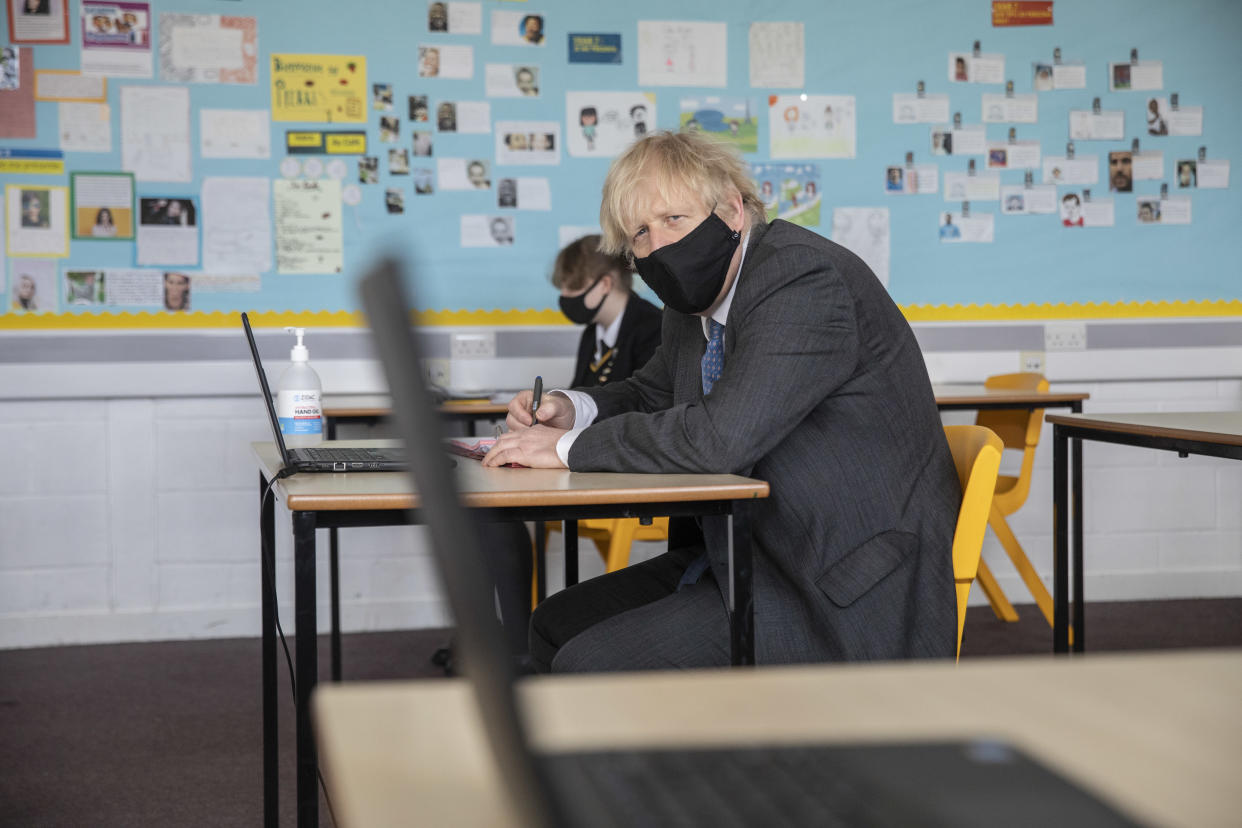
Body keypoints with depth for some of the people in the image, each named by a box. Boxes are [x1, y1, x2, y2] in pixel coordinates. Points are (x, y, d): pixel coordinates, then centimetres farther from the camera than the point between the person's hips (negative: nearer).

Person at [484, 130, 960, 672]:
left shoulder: (804, 278, -20)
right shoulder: (698, 297, 9)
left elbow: (721, 436, -30)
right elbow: (654, 393, 27)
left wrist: (571, 447, -19)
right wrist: (575, 409, 4)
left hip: (842, 592, -10)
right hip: (746, 558, 10)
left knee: (592, 666, -17)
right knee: (556, 626, 11)